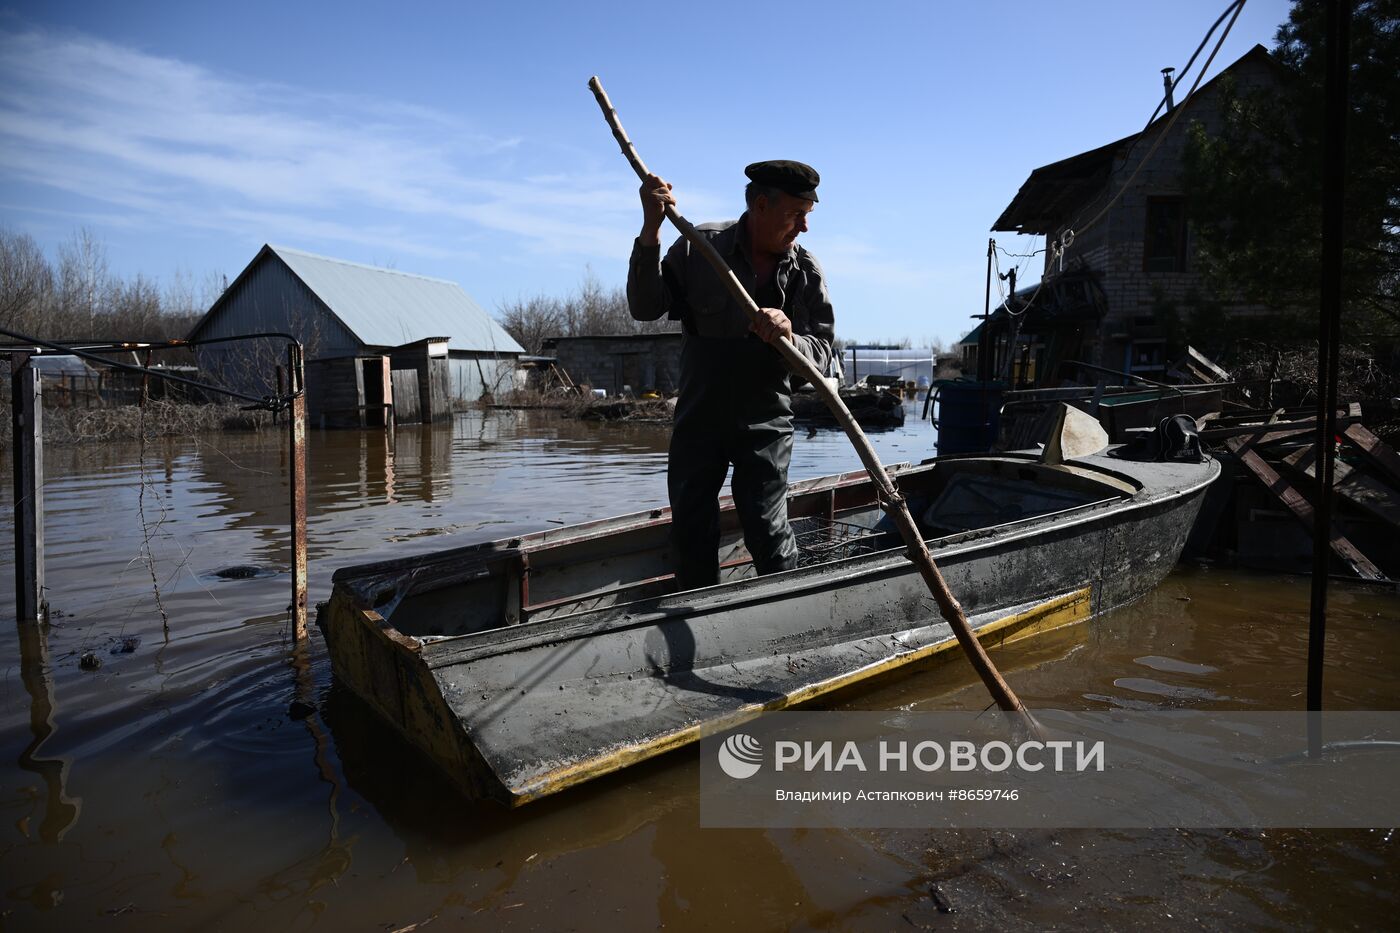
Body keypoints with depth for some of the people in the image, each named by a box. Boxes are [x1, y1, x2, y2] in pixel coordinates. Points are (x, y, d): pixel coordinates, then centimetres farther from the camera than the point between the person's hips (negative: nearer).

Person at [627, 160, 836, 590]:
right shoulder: (699, 246, -4)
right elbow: (645, 309, -9)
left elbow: (821, 354, -5)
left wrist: (789, 336, -28)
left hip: (765, 422, -1)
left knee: (769, 533, -7)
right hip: (698, 415, 1)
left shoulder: (805, 270, -2)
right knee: (690, 534, 9)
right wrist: (650, 233, -19)